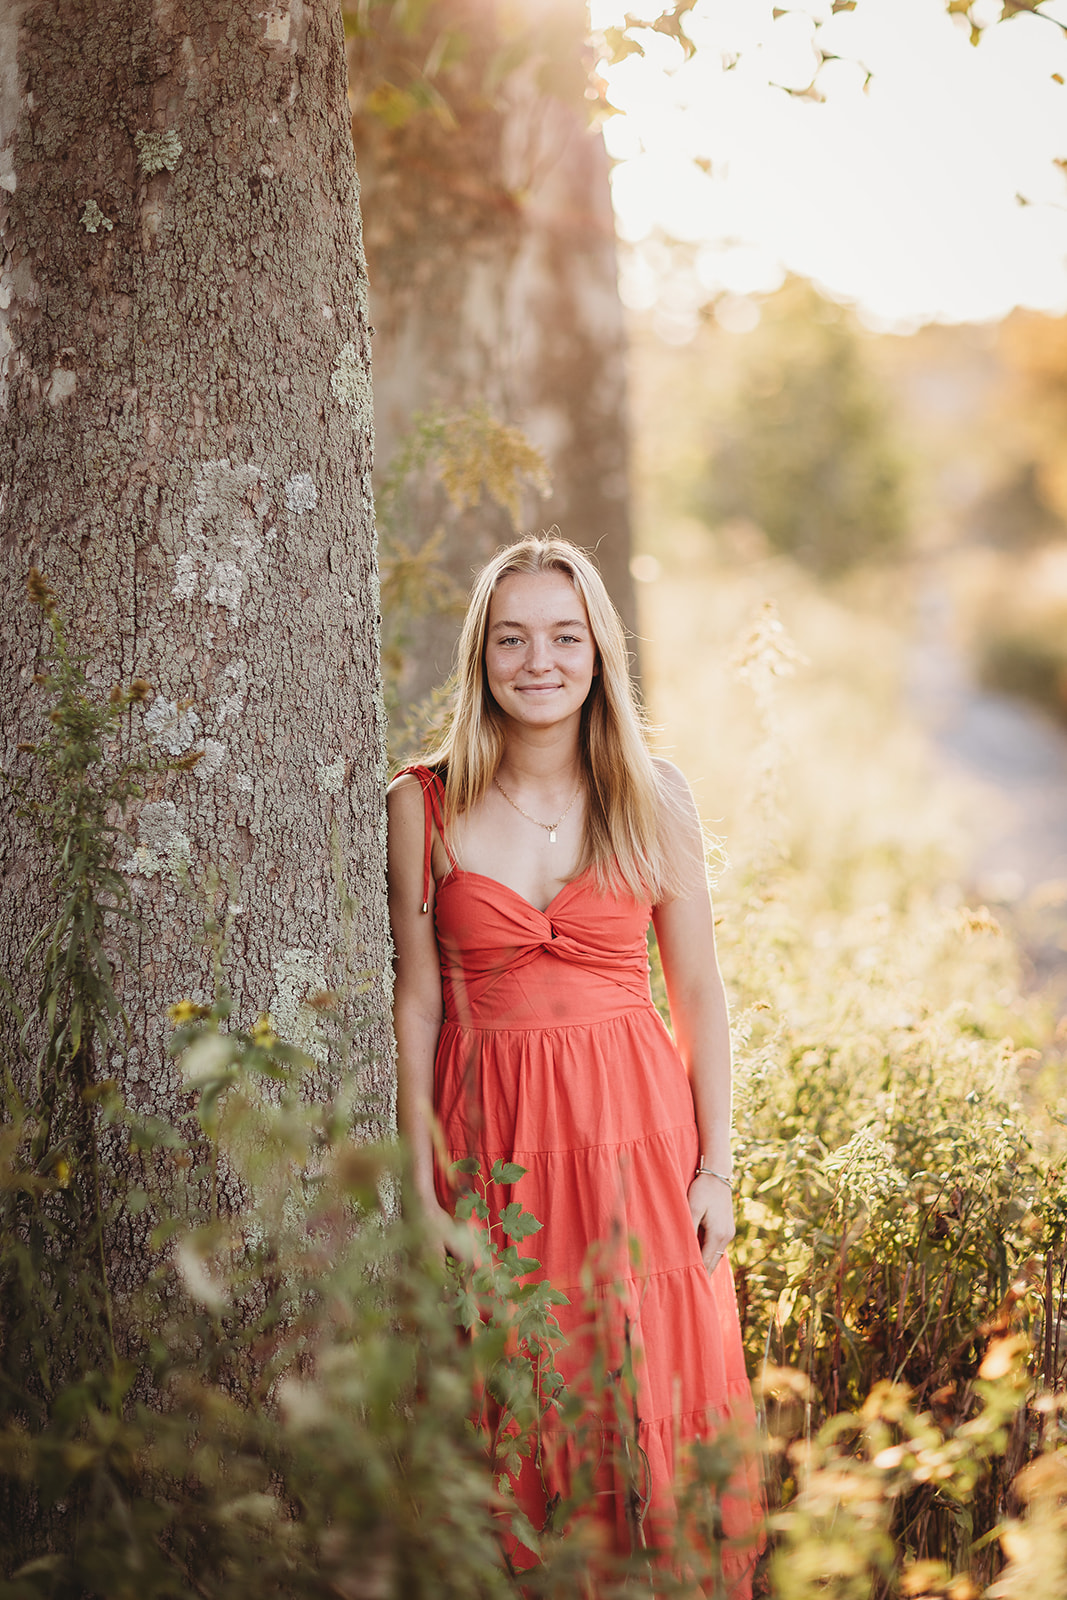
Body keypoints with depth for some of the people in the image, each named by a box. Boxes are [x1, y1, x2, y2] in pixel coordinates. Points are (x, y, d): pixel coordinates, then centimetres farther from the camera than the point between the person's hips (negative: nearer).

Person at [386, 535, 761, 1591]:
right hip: (490, 1134, 0)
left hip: (637, 1128, 0)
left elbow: (700, 995, 4)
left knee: (656, 1404, 3)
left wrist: (716, 1168, 0)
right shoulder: (423, 806, -2)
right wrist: (423, 1186, -2)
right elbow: (418, 1002, 0)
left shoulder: (653, 796, 0)